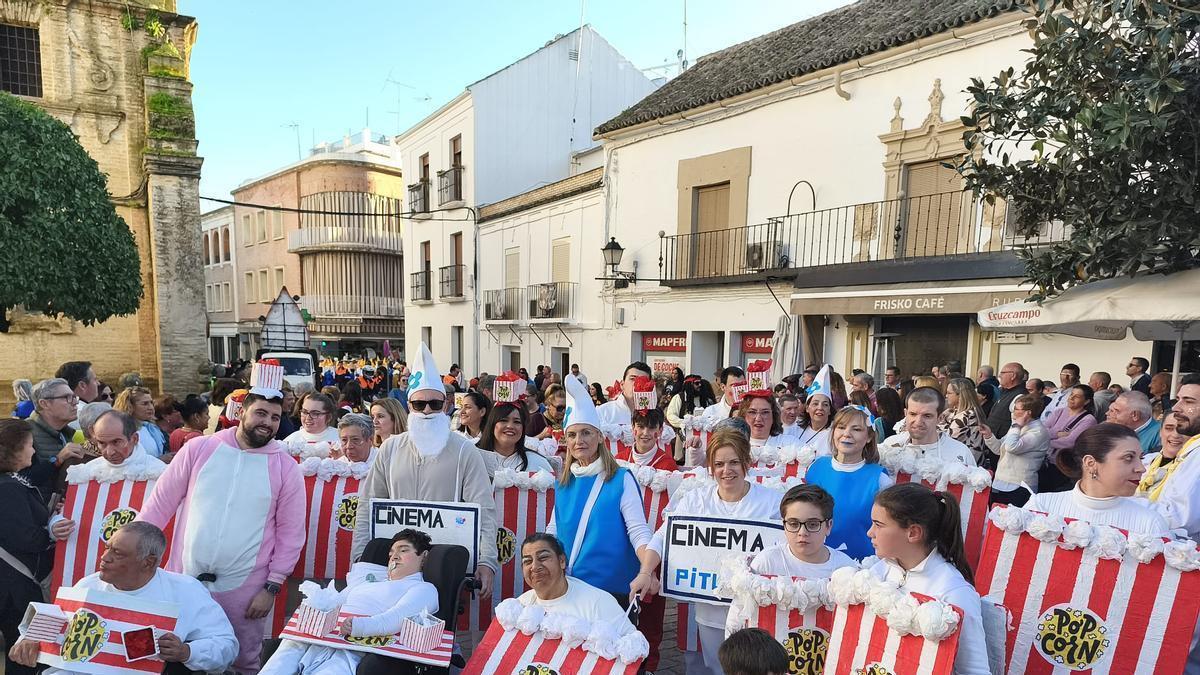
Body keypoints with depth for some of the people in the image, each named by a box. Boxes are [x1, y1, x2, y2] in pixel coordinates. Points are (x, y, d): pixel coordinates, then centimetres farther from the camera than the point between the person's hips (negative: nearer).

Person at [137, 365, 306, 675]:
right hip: (185, 579, 1)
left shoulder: (286, 467, -6)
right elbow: (161, 503, 3)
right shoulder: (199, 449, -4)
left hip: (244, 587, -1)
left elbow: (291, 533, -3)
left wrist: (272, 587, -6)